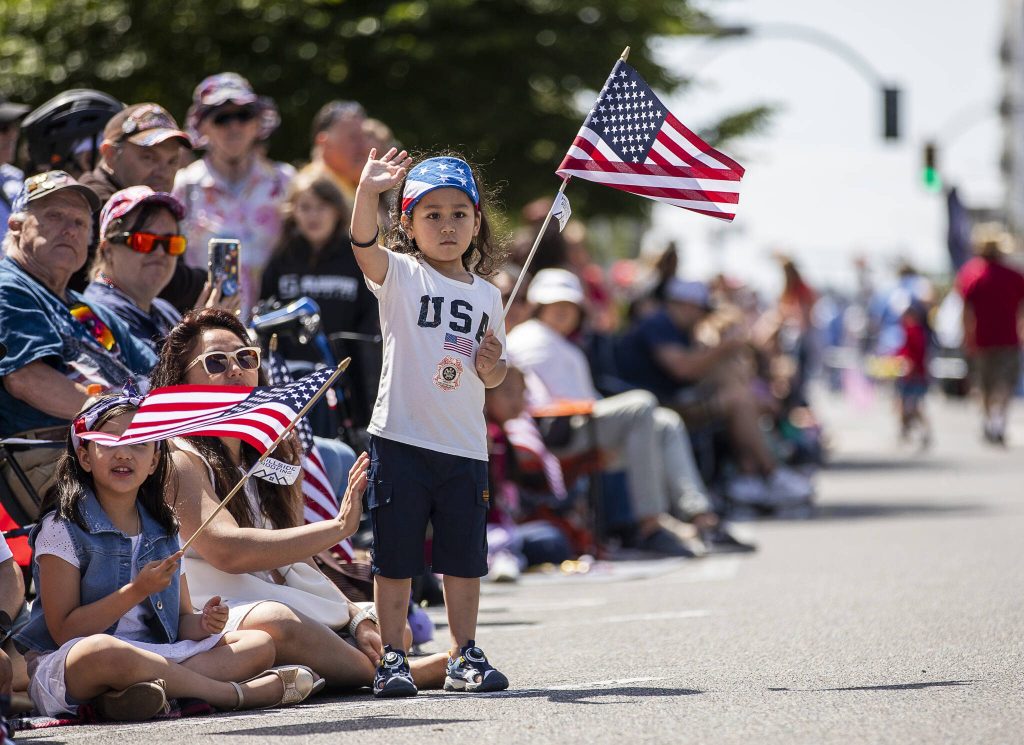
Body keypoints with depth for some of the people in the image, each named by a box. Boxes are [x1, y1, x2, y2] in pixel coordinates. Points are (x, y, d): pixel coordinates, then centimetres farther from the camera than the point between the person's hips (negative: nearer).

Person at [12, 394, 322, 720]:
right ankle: (234, 694, -28)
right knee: (98, 651, -42)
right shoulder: (63, 528, -5)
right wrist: (136, 591, -19)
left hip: (151, 660, 7)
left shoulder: (163, 531, 14)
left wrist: (202, 624, -8)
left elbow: (181, 622, 16)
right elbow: (64, 631, -12)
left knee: (260, 644, -6)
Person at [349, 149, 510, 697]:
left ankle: (464, 657, 19)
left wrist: (493, 365, -6)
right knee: (395, 558, 0)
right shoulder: (400, 275, -1)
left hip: (464, 447, 4)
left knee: (464, 558, 8)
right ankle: (392, 658, 8)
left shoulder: (487, 295, 12)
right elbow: (364, 242, -23)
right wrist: (368, 191, -42)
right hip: (400, 440, -4)